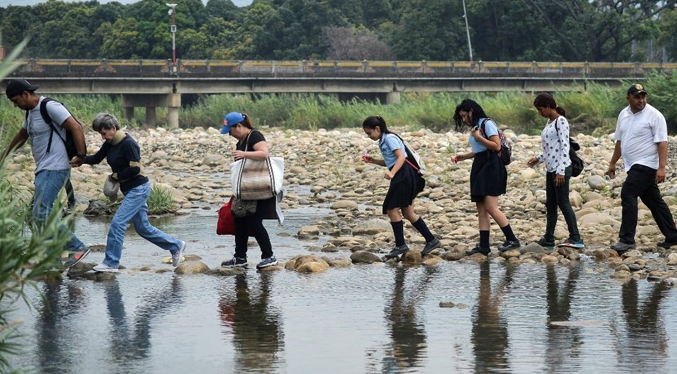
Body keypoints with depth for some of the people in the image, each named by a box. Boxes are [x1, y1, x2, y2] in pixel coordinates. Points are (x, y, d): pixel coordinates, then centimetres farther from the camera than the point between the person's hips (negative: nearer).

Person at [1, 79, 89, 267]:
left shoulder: (50, 107, -13)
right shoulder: (31, 111, 17)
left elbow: (76, 128, -18)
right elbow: (22, 136, 33)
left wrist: (81, 155, -18)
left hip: (54, 170, -10)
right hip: (43, 170, 10)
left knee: (41, 214, -17)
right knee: (40, 215, 8)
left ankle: (77, 248, -12)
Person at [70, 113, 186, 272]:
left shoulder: (128, 144, -20)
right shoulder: (110, 143, 7)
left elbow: (135, 169, -23)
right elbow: (97, 158, 10)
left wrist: (116, 176, -14)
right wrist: (81, 160, -6)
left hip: (138, 189, -10)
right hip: (130, 190, 10)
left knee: (118, 223, -12)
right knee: (142, 227, 14)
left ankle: (111, 263, -7)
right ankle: (176, 246, 26)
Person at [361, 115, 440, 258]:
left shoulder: (389, 138, -10)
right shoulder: (383, 141, 19)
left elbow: (401, 157, -19)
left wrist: (392, 173, -32)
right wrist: (372, 160, 13)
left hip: (404, 175, -10)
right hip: (400, 176, 10)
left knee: (392, 210, -8)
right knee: (408, 213, 10)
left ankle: (400, 245, -3)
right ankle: (431, 240, 14)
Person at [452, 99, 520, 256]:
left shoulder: (487, 124, -8)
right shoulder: (475, 127, 17)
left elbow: (497, 146, -14)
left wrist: (479, 137, -13)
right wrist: (462, 157, 12)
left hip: (491, 167, -9)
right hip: (479, 167, 9)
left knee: (490, 207, -15)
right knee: (481, 209, 4)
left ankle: (512, 240, -11)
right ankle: (484, 246, 3)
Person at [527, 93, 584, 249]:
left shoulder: (561, 121, -11)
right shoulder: (549, 123, 16)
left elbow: (564, 146, -16)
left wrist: (561, 171, -21)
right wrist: (538, 158, 14)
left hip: (561, 168, -9)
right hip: (550, 169, 9)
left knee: (563, 203, -8)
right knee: (550, 204, 9)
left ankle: (575, 239, -5)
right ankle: (548, 240, 11)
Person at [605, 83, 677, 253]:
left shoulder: (654, 115, -11)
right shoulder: (623, 115, 11)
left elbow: (662, 143, -16)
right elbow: (619, 141, 22)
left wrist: (661, 168, -24)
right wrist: (613, 163, 22)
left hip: (646, 165, -8)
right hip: (634, 166, 8)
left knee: (628, 195, -17)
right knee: (654, 201, 13)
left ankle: (627, 239, -17)